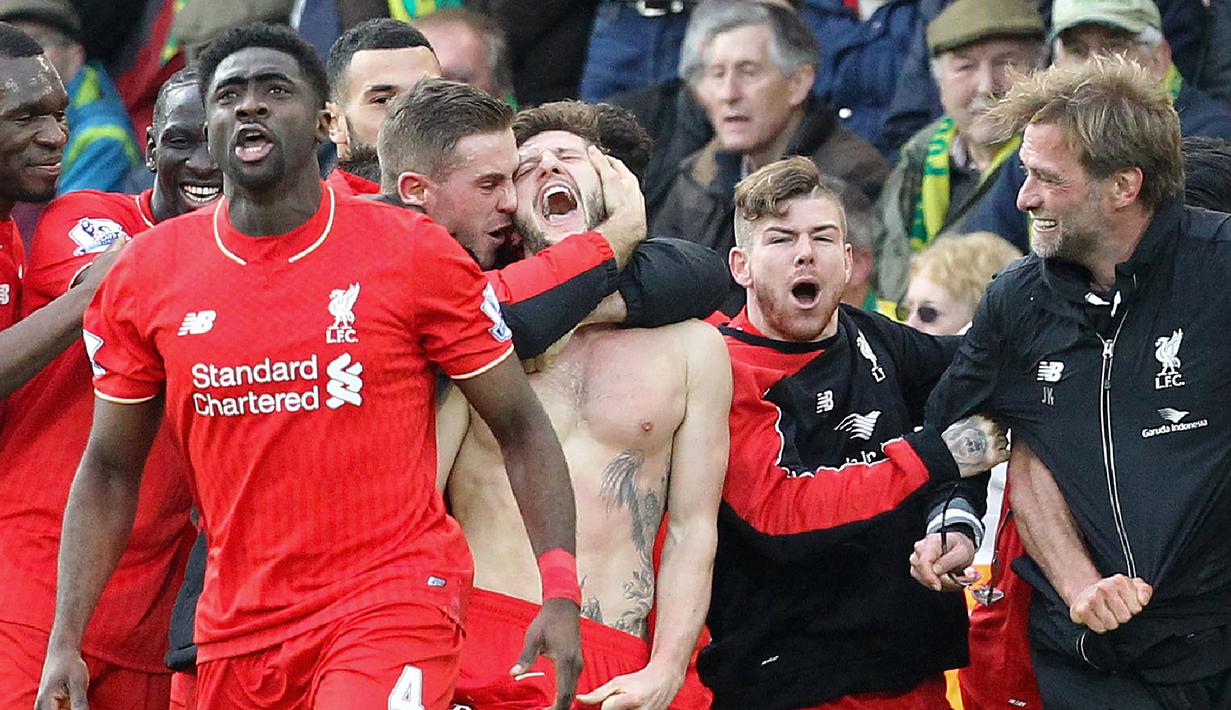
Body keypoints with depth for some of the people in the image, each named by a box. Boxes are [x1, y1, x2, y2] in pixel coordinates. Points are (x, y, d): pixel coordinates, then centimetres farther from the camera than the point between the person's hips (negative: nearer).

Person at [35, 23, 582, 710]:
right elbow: (110, 470, 10)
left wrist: (561, 593, -10)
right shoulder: (146, 274, 3)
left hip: (393, 603, -4)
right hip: (236, 630, 4)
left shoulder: (415, 254, -5)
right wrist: (65, 643, 2)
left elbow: (521, 426, 1)